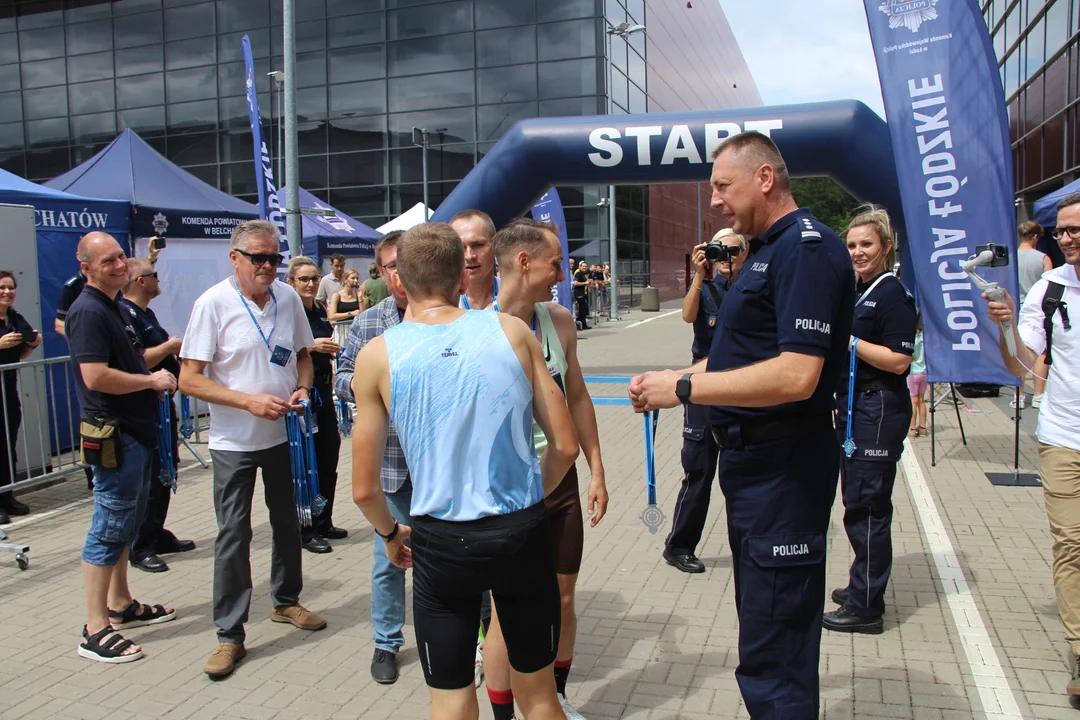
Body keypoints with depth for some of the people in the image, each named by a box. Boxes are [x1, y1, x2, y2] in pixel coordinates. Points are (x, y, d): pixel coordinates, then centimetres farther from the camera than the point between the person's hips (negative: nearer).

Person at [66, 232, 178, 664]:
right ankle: (96, 630, 2)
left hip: (136, 432, 10)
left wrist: (154, 377, 10)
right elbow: (96, 377, -26)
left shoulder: (115, 307, 15)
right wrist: (151, 380, -14)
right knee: (110, 529, -5)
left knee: (127, 524, 18)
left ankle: (120, 606, 30)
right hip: (113, 436, -10)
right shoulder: (88, 311, -16)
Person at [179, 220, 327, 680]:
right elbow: (190, 379, -14)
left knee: (288, 523, 17)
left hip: (285, 433, 5)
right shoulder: (213, 304, -13)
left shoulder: (288, 298, 0)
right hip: (234, 441, -4)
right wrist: (250, 402, -23)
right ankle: (230, 635, 11)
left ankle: (286, 601, 37)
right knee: (233, 534, -1)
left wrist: (303, 388, -7)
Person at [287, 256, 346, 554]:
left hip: (323, 392, 7)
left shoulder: (320, 311, 12)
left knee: (329, 457, 11)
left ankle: (324, 523, 24)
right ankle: (305, 531, 9)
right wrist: (312, 347, -25)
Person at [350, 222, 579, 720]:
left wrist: (390, 533, 17)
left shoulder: (376, 356, -6)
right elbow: (565, 446, -1)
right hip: (523, 532, 2)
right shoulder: (512, 331, -4)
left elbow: (364, 489, -2)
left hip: (441, 543, -1)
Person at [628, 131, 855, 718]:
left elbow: (795, 376, -28)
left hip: (784, 466, -11)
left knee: (772, 656, -3)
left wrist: (685, 388, -21)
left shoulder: (807, 247, -17)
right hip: (753, 459, 11)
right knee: (762, 622, 23)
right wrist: (674, 380, 8)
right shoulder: (767, 250, 15)